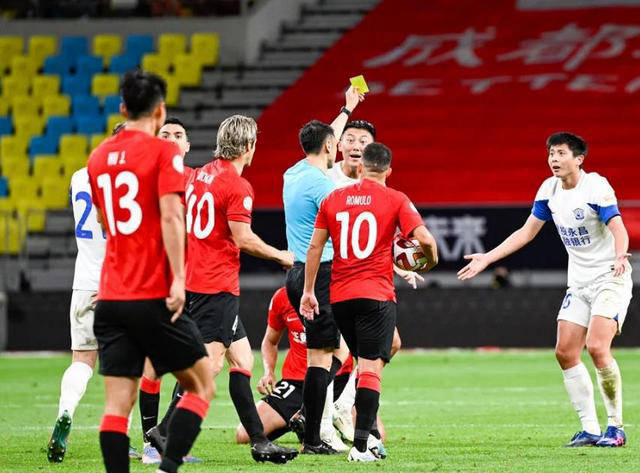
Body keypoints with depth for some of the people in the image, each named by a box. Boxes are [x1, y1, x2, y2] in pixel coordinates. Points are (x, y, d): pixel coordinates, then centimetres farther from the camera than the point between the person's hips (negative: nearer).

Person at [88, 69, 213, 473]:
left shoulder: (99, 157, 13)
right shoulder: (163, 152, -5)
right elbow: (170, 217, -16)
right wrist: (178, 278, -19)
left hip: (111, 297, 5)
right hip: (154, 296, -5)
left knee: (118, 403, 2)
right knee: (201, 385, 6)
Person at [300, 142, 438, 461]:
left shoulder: (333, 199, 8)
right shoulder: (395, 200, -2)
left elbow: (315, 247, 7)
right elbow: (425, 239, -11)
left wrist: (308, 291, 13)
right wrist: (430, 261, 10)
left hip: (339, 296, 4)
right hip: (377, 294, -4)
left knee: (364, 362, 20)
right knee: (372, 367, -7)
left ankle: (369, 431, 19)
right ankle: (361, 445, -16)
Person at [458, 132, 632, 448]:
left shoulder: (596, 187, -17)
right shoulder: (549, 189, 4)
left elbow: (618, 229, -28)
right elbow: (526, 232, 13)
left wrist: (620, 256, -49)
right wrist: (487, 258, 10)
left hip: (610, 280, -7)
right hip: (578, 283, 7)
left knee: (597, 347, -22)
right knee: (565, 352, -3)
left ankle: (616, 427, -9)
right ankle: (590, 430, 4)